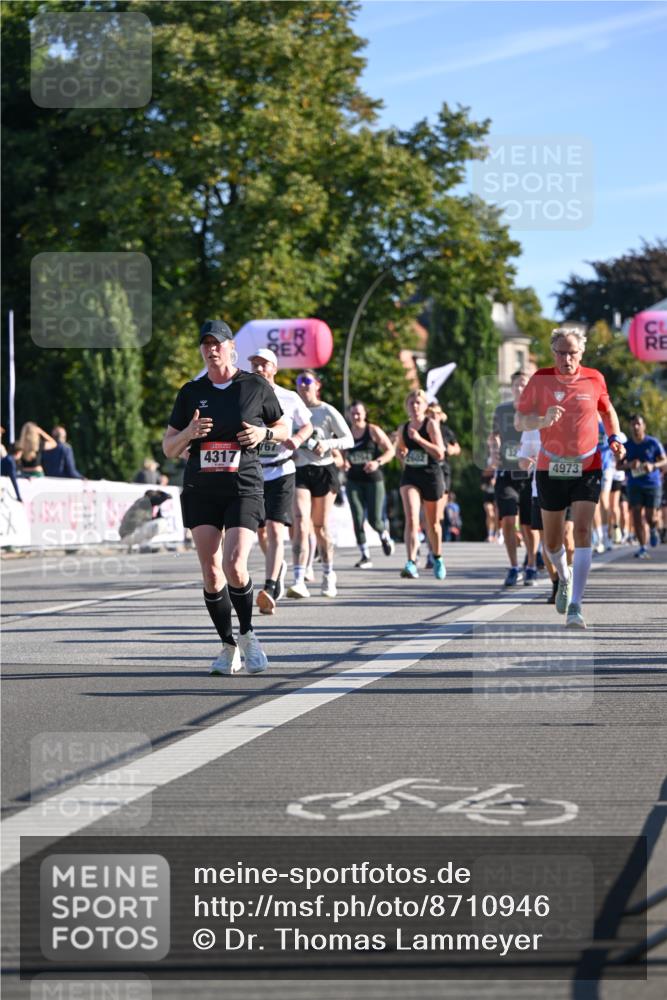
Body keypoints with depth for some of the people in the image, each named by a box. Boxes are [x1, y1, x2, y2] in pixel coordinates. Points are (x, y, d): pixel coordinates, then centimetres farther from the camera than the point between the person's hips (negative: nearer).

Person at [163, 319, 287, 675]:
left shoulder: (256, 386, 3)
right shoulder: (191, 392, 8)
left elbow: (282, 429, 15)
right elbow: (168, 448, 10)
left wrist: (264, 433, -7)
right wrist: (188, 434, -11)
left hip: (243, 489, -3)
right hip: (200, 490, 3)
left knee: (235, 566, -18)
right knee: (211, 572, -1)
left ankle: (247, 634, 3)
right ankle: (228, 647, 12)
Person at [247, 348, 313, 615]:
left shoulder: (290, 399, 0)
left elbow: (307, 425, 12)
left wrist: (297, 439, -8)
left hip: (281, 472, -3)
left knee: (275, 530, -17)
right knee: (261, 532, 15)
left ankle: (270, 590, -27)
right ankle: (279, 566, 45)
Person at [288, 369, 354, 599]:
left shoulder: (327, 412, 0)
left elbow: (349, 440, 0)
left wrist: (328, 444, -17)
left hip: (323, 471, -1)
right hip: (299, 471, 1)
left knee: (321, 527, 7)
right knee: (300, 524, -15)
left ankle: (328, 575, 27)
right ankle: (299, 581, -23)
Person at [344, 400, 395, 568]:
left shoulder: (374, 431, -2)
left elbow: (391, 450, -1)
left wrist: (378, 462, -17)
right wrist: (342, 463, -6)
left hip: (374, 479, -2)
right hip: (354, 480, 2)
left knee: (374, 520, -6)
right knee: (358, 519, -6)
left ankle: (385, 536, 30)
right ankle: (365, 556, 2)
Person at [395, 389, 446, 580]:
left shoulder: (431, 424, -6)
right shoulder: (403, 429, 7)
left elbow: (440, 453, -15)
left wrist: (419, 439, -21)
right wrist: (402, 456, 8)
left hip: (432, 476, -2)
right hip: (410, 477, 2)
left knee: (433, 523, 13)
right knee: (411, 519, -18)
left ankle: (437, 558, 38)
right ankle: (411, 563, -29)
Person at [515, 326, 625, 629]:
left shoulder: (594, 379, -1)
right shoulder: (540, 380, -4)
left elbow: (607, 411, 18)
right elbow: (519, 421, -4)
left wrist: (614, 437, 1)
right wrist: (543, 420, -24)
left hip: (587, 468, -1)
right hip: (550, 468, 1)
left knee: (582, 531, -16)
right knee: (552, 541, 8)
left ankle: (575, 606, -16)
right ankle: (564, 578, 42)